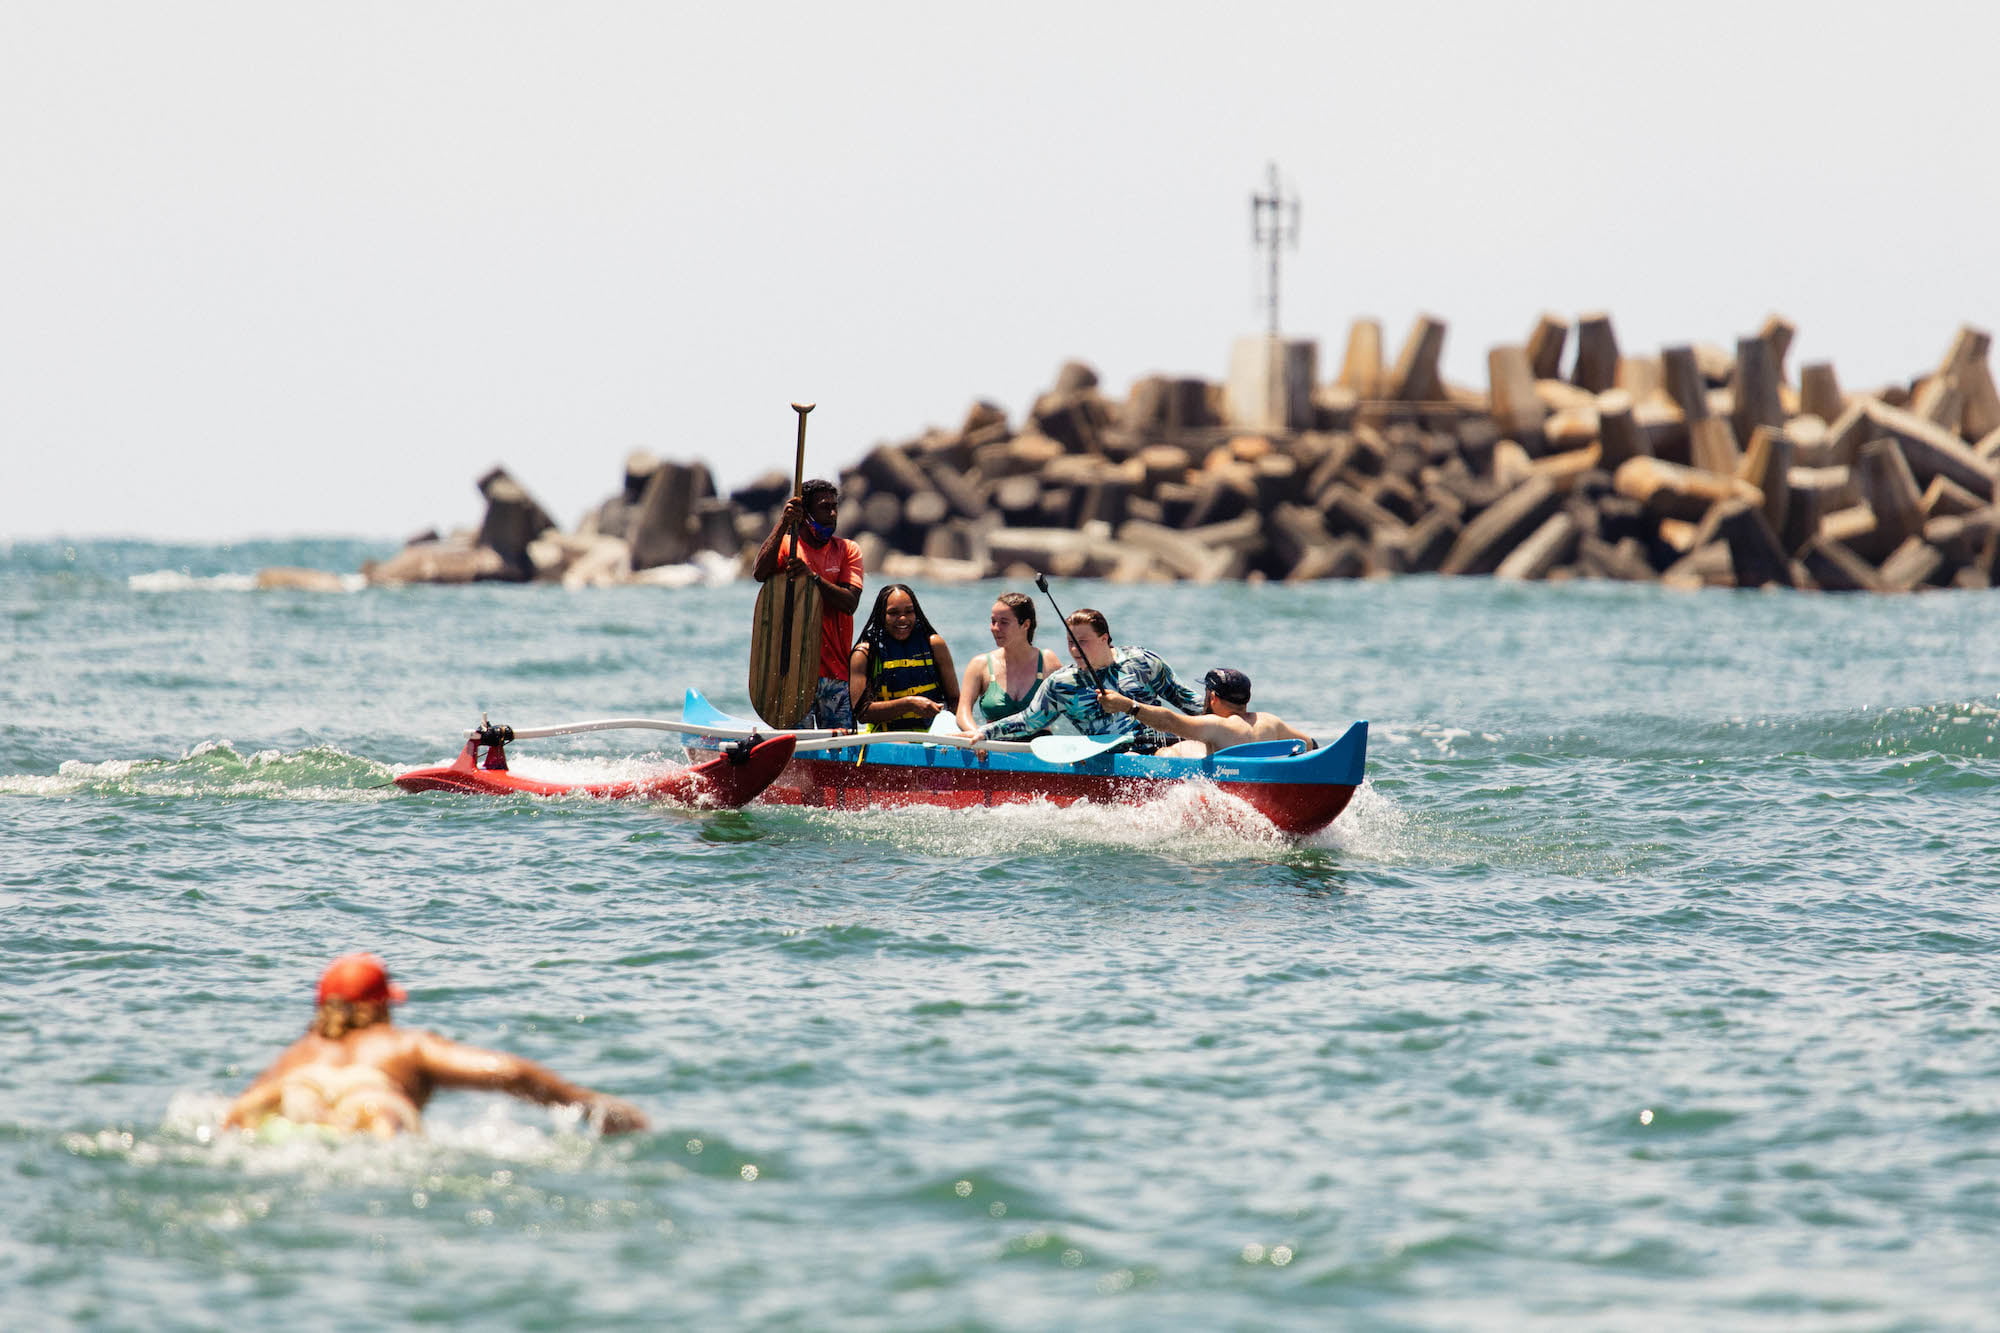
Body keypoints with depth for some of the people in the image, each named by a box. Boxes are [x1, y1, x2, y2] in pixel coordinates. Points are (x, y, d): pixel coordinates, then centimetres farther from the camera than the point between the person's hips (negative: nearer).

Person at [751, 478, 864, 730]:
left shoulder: (848, 550, 10)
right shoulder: (784, 545, 5)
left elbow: (850, 603, -4)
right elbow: (759, 574, -17)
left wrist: (813, 577, -18)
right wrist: (784, 523, -19)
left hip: (837, 669, 2)